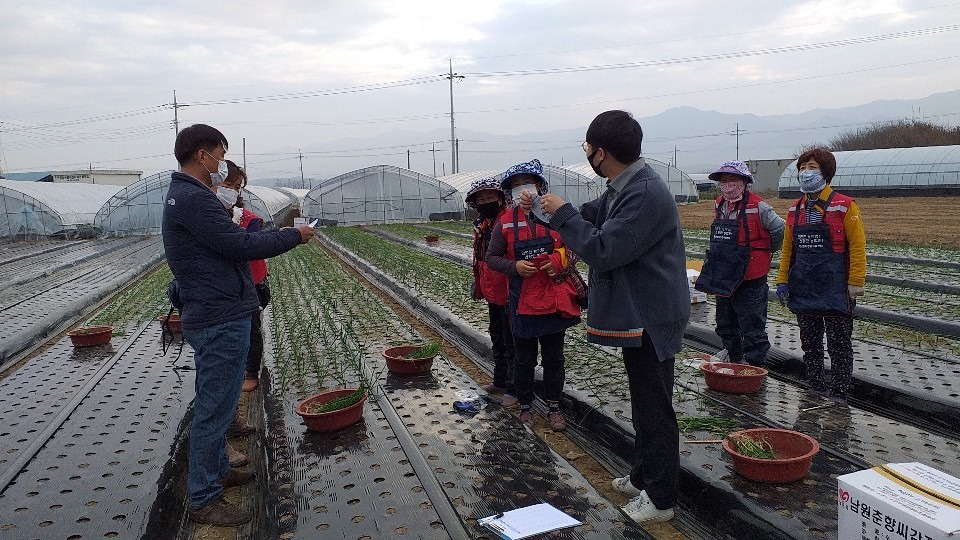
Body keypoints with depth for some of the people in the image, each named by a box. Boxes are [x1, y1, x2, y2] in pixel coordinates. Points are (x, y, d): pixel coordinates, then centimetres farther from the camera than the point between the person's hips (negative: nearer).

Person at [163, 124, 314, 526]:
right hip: (220, 321, -11)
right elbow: (241, 246, -21)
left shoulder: (187, 196, 16)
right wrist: (294, 236, -11)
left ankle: (217, 470, 37)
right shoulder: (194, 199, -19)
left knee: (217, 404, 22)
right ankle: (203, 500, 8)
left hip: (217, 316, 11)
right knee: (214, 409, -2)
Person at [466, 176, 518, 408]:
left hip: (508, 293, -9)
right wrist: (478, 285, 23)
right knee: (497, 338, 21)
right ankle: (500, 381, 36)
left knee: (511, 343, 1)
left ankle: (514, 389, 12)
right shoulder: (481, 225, 10)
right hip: (492, 292, 9)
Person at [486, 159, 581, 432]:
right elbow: (492, 258, 1)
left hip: (554, 299, 1)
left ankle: (554, 408, 27)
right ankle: (525, 406, 29)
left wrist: (561, 263, -15)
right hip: (522, 301, 0)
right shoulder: (505, 222, -3)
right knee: (524, 359, 12)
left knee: (554, 358, 12)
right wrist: (514, 267, -17)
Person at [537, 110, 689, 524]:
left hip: (651, 316, -10)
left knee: (654, 407, 1)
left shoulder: (644, 193, -25)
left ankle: (660, 498, 15)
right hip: (637, 313, 10)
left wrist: (562, 214, -19)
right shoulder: (621, 187, 7)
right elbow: (591, 217, 20)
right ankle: (644, 477, 37)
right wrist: (549, 207, 10)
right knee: (643, 401, 21)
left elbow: (604, 250, -28)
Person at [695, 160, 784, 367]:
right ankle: (733, 359, 38)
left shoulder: (757, 207, -14)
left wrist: (766, 251, 3)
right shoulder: (720, 205, 8)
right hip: (723, 278, 8)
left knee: (752, 326, 0)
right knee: (725, 324, 20)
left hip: (750, 279, -8)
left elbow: (780, 230, -8)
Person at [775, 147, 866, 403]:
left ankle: (838, 394, 9)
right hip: (803, 288, 6)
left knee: (839, 344, 2)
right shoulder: (795, 209, 9)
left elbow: (857, 246, -8)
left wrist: (855, 283, -12)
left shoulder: (844, 206, -7)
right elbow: (788, 248, 13)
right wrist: (782, 281, 8)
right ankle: (815, 389, 24)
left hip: (834, 289, -5)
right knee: (809, 343, 13)